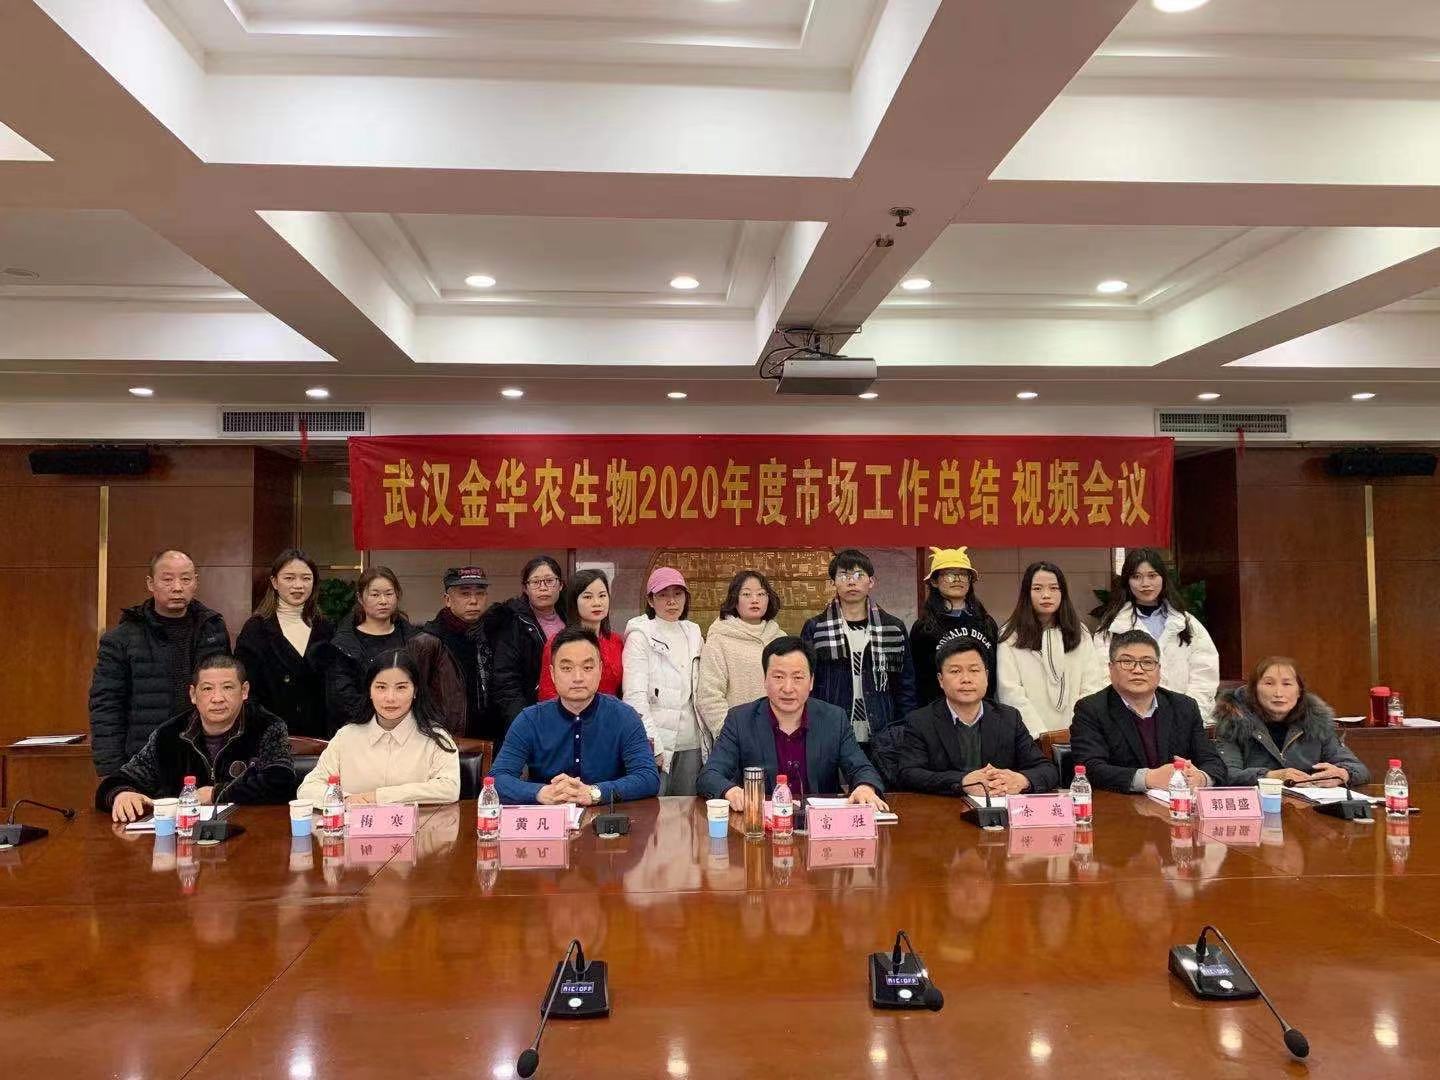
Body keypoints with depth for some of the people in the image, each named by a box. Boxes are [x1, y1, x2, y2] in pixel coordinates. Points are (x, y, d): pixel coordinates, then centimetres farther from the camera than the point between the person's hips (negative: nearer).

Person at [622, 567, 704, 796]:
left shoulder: (693, 633, 13)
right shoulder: (640, 635, -4)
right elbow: (635, 695, -11)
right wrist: (654, 743, -17)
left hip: (690, 743, 5)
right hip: (654, 742, -5)